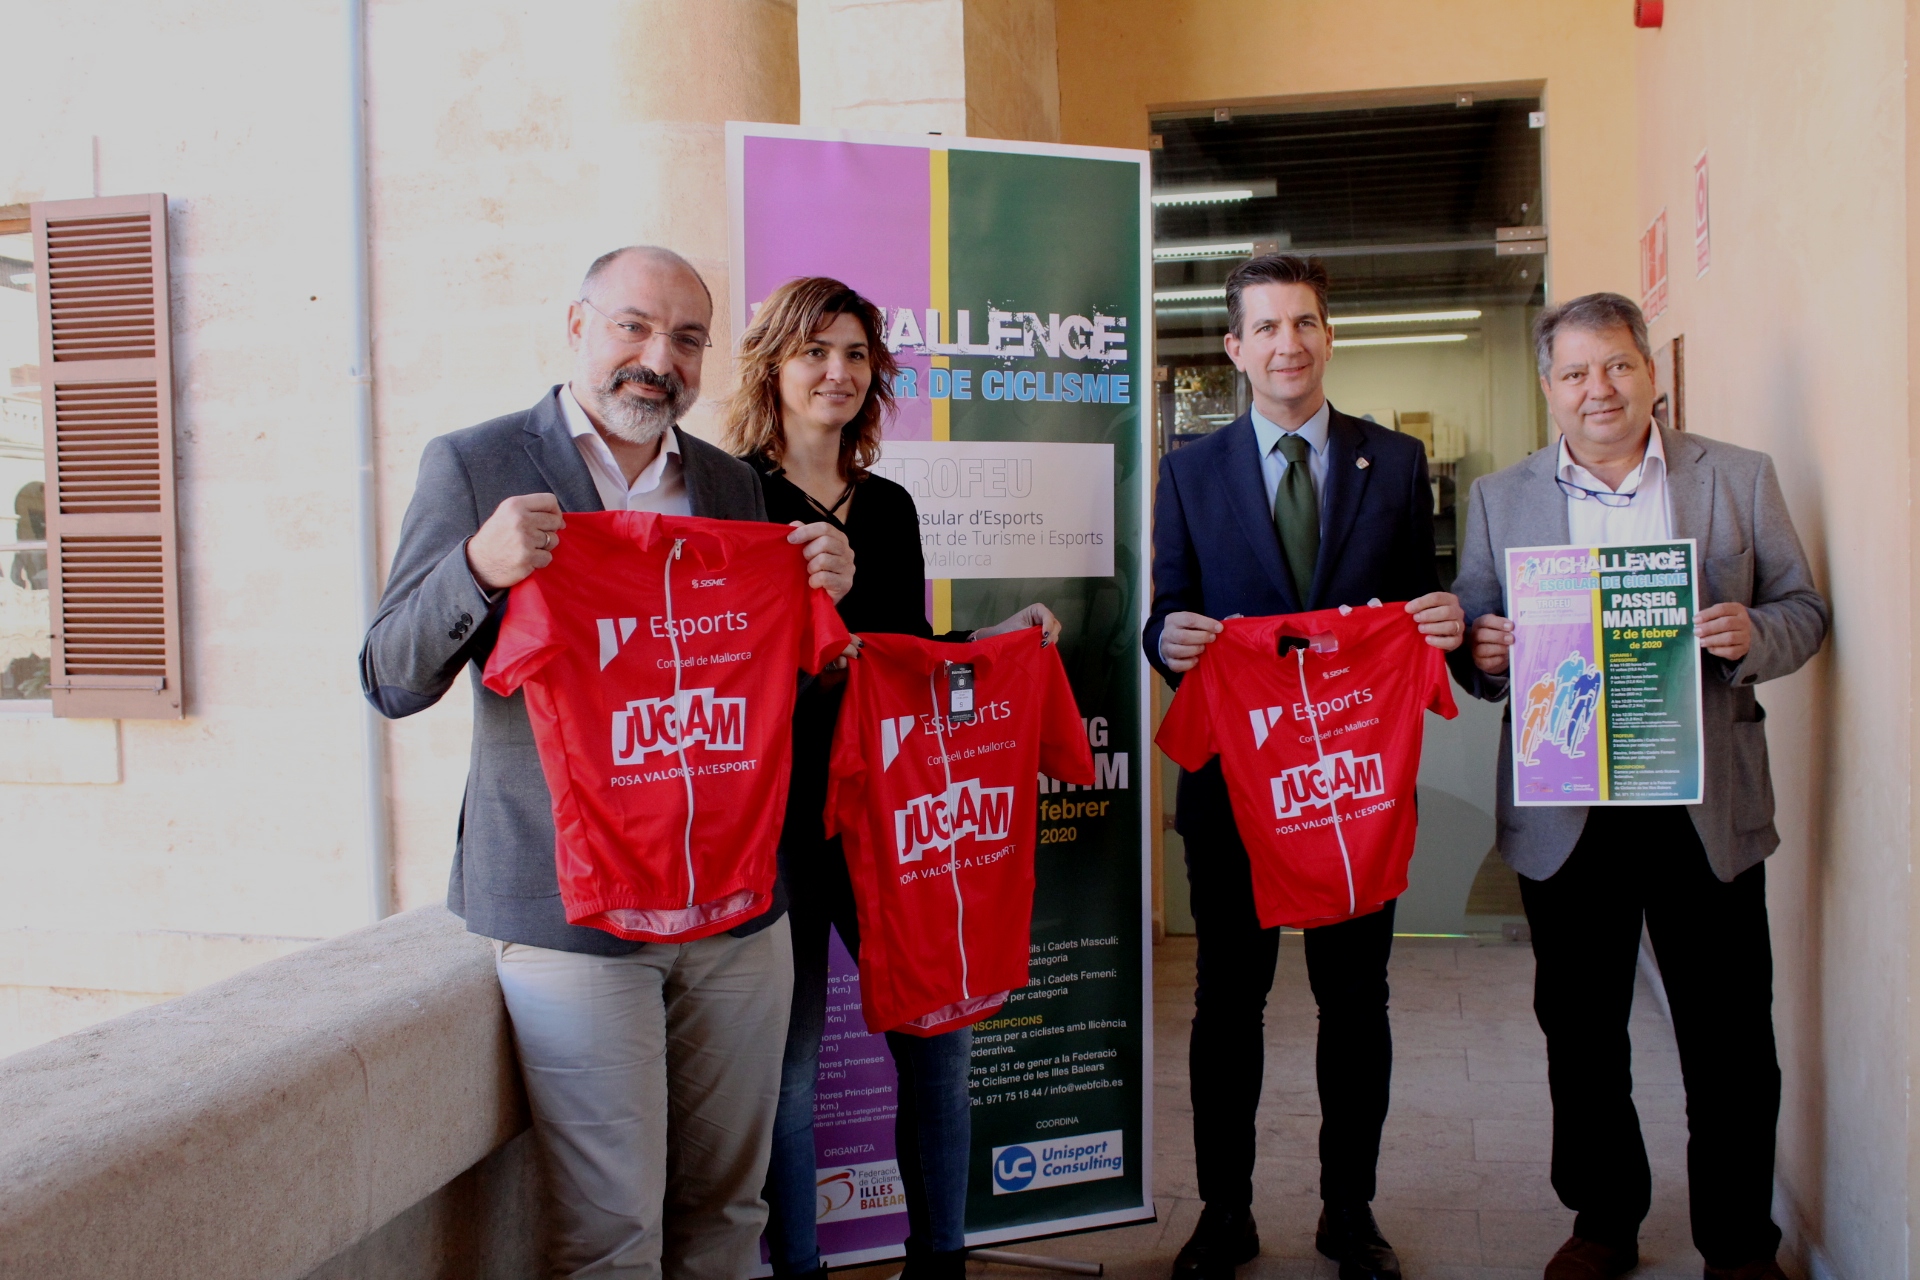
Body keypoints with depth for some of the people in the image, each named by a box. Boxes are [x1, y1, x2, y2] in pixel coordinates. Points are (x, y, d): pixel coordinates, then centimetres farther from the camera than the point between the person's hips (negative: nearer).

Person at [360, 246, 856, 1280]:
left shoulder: (733, 485, 11)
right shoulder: (473, 466, -1)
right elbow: (390, 682, -5)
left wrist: (821, 594, -5)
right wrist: (478, 569, -24)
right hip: (571, 912, -4)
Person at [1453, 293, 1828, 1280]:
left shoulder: (1740, 478, 5)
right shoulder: (1498, 498, 6)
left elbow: (1802, 609, 7)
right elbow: (1476, 643, 7)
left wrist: (1751, 635, -15)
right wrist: (1482, 654, -16)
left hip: (1707, 804, 0)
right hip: (1565, 810, 1)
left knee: (1730, 1038, 7)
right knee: (1580, 1033, 12)